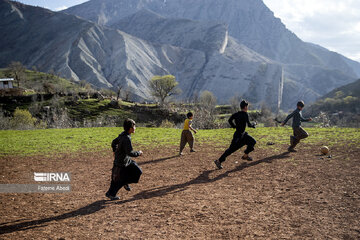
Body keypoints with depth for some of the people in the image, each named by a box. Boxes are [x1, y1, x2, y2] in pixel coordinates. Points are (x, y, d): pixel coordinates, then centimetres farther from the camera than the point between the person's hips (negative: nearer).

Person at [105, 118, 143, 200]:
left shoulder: (123, 135, 1)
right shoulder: (126, 138, -29)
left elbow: (114, 142, 16)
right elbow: (130, 153, -32)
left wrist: (115, 151, 31)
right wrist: (138, 153, -16)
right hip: (121, 163, -9)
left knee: (137, 172, 9)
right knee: (117, 181, 8)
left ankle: (126, 182, 28)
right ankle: (110, 194, 27)